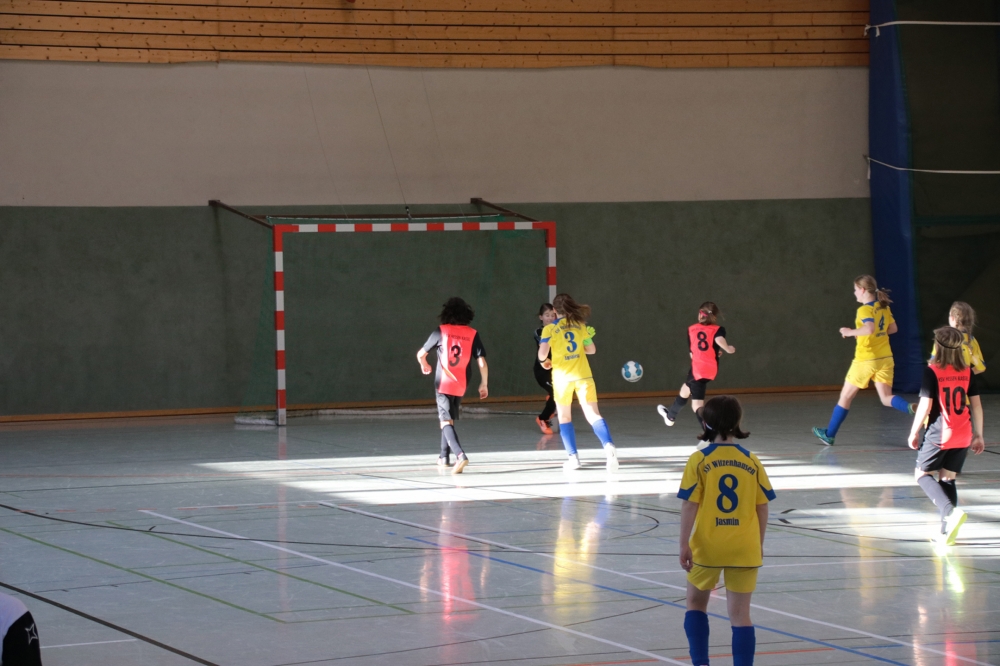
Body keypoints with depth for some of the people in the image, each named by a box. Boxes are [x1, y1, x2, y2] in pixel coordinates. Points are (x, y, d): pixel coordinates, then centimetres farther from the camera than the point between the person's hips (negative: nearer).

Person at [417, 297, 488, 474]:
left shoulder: (441, 331, -5)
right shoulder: (472, 334, -2)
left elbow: (421, 354, 2)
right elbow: (482, 362, -6)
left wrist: (424, 366, 24)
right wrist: (483, 384, 6)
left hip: (443, 383, -3)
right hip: (461, 385, 3)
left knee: (446, 421, -6)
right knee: (450, 418, 23)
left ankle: (460, 455, -28)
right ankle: (444, 456, 31)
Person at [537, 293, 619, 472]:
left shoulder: (550, 328, -4)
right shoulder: (580, 325, 5)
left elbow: (542, 353, -13)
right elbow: (591, 349, 10)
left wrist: (544, 360, 10)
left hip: (562, 377, -2)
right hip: (583, 375, 2)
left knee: (564, 418, 14)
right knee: (593, 415, -4)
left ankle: (573, 457, 9)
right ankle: (609, 445, -29)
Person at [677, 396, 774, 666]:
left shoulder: (699, 461, -6)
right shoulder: (752, 462, 1)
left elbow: (690, 505, -9)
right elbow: (762, 508, 5)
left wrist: (684, 544, -6)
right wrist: (759, 544, 16)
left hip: (707, 546, -1)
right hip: (744, 549, 1)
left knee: (696, 604, 19)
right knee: (740, 614, 4)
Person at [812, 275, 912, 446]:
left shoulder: (865, 310, -14)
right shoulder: (884, 307, 9)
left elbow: (870, 328, -30)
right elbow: (893, 328, 17)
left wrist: (851, 332, -17)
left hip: (866, 360, -6)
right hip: (885, 359, 6)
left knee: (845, 397, 8)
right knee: (886, 398, 2)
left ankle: (829, 434, 17)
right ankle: (912, 408, -29)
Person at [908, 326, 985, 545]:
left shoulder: (932, 371, -11)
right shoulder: (967, 372, 3)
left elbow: (925, 405, -13)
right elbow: (976, 404, 6)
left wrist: (914, 432, -2)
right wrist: (978, 434, 15)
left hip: (939, 434, -5)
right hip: (963, 436, 5)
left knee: (922, 473, 10)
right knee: (948, 478, 15)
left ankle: (950, 511, -14)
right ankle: (946, 529, 10)